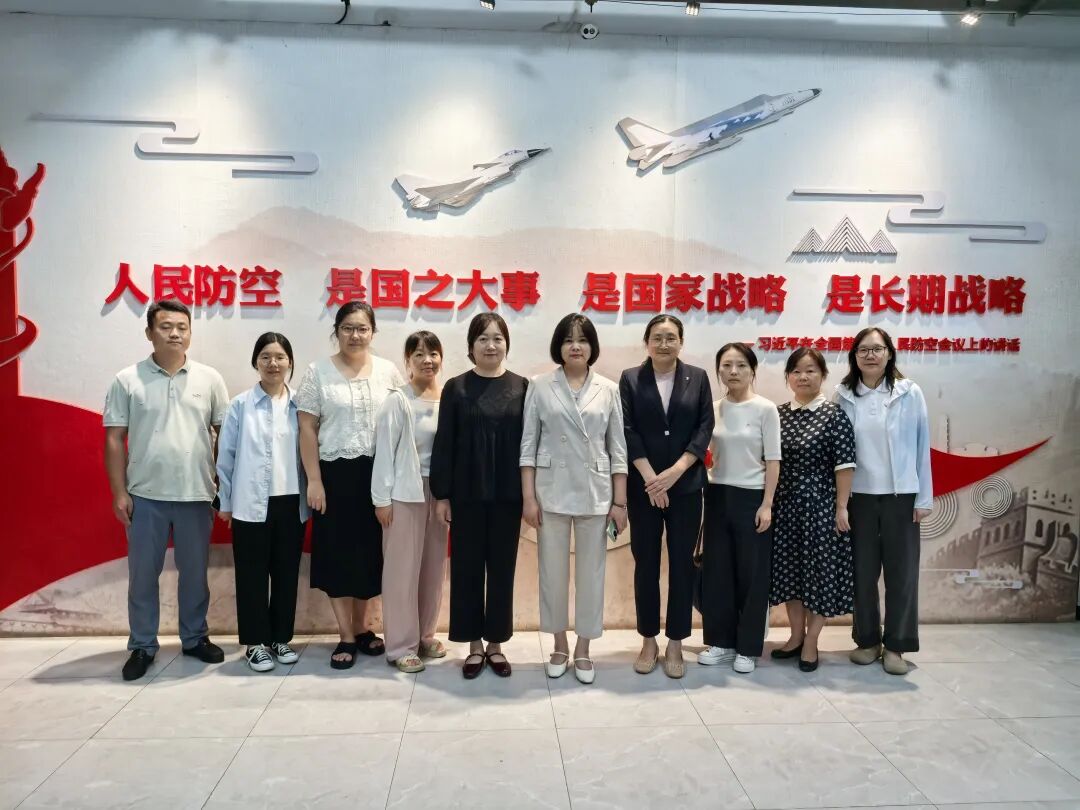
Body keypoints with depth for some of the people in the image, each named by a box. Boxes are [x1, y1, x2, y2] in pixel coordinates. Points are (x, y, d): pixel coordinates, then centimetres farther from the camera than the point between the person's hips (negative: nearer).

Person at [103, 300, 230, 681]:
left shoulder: (209, 378, 2)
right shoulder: (127, 380, -1)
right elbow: (114, 439, 0)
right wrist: (119, 492, -5)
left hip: (196, 494, 1)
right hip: (146, 495, -1)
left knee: (194, 572, 12)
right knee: (142, 574, 9)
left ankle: (195, 638, 27)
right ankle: (142, 646, 23)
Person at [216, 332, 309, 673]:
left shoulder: (300, 405, 3)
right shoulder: (240, 405, -3)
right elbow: (225, 456, 1)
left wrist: (310, 496, 2)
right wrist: (225, 502, 2)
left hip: (291, 502, 2)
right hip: (251, 504, -2)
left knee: (286, 574, 10)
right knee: (253, 575, 6)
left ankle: (281, 638, 24)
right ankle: (257, 643, 18)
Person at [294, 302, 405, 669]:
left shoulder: (388, 371, 4)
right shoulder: (318, 372, -1)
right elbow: (307, 429, -3)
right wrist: (314, 480, -8)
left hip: (378, 474, 2)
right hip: (335, 473, -2)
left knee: (370, 551, 10)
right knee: (338, 552, 3)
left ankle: (362, 628, 27)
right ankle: (346, 636, 15)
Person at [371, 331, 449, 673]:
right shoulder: (398, 401, -9)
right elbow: (384, 451, -8)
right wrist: (382, 498, -10)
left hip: (440, 490, 5)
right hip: (406, 493, -4)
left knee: (434, 565, 12)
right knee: (402, 568, 2)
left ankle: (425, 634, 28)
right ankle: (401, 645, 12)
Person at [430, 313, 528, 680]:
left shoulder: (522, 387, 2)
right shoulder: (456, 388, 0)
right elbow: (443, 444, -1)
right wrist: (441, 494, -4)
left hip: (508, 494, 1)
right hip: (467, 494, 0)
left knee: (502, 567, 9)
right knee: (467, 567, 7)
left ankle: (496, 644, 23)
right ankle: (474, 646, 21)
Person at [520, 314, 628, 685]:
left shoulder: (608, 390, 2)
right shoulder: (540, 386, 0)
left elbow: (617, 448, 3)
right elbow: (528, 444, -1)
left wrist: (620, 501, 0)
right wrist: (528, 497, -6)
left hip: (595, 493, 1)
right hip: (552, 491, 0)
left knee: (591, 572, 8)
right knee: (553, 571, 9)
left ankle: (583, 650, 23)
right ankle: (560, 646, 27)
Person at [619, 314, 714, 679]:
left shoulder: (698, 378, 5)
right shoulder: (630, 379, 2)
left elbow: (705, 427, -1)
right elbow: (627, 430, -5)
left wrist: (675, 471, -12)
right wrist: (650, 478, -13)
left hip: (686, 486, 1)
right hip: (643, 487, -1)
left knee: (682, 563, 5)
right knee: (646, 563, 6)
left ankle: (675, 644, 16)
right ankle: (648, 641, 19)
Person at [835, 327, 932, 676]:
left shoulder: (910, 394, -3)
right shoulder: (843, 395, 0)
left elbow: (921, 446, 0)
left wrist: (923, 498, -2)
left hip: (901, 496, -1)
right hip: (858, 496, 1)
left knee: (901, 572, 6)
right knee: (862, 572, 9)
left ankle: (896, 645, 18)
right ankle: (867, 640, 23)